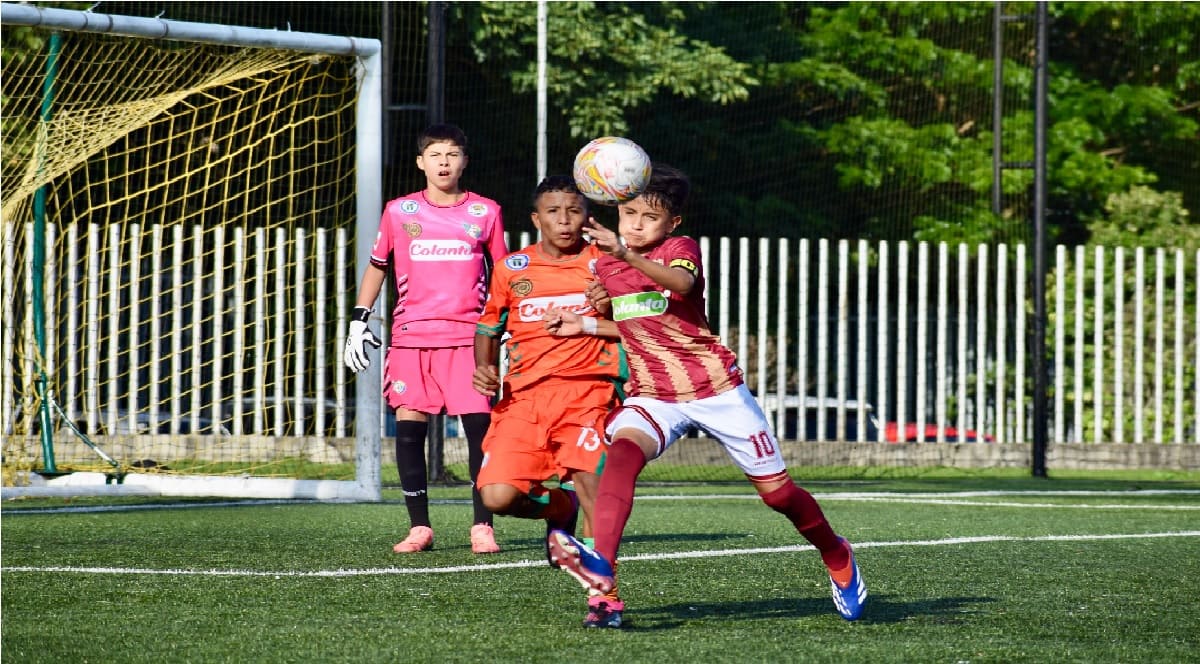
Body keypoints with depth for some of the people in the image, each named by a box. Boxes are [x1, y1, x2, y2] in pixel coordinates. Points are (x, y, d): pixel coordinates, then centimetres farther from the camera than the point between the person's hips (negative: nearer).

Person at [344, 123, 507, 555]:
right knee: (408, 426, -3)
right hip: (410, 337, 1)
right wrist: (358, 321, 10)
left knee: (480, 425, -9)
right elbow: (377, 266, 17)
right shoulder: (399, 212, 8)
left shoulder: (485, 213, 7)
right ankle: (419, 527, 6)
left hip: (468, 338, -1)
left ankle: (482, 527, -3)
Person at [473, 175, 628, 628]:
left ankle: (604, 595, -16)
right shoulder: (511, 269, 12)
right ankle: (559, 507, 21)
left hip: (587, 390, -2)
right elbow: (488, 328, 24)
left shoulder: (603, 263, 6)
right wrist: (485, 369, 6)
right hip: (524, 395, 3)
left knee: (589, 481, -24)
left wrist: (586, 324, -9)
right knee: (497, 496, -13)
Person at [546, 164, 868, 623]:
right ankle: (601, 567, -48)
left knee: (775, 490, 6)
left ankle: (837, 557, 35)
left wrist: (625, 254, -49)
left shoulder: (681, 248, -9)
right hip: (652, 395, 3)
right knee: (622, 451, -31)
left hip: (717, 390, -3)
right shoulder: (604, 266, 7)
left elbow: (681, 282, -36)